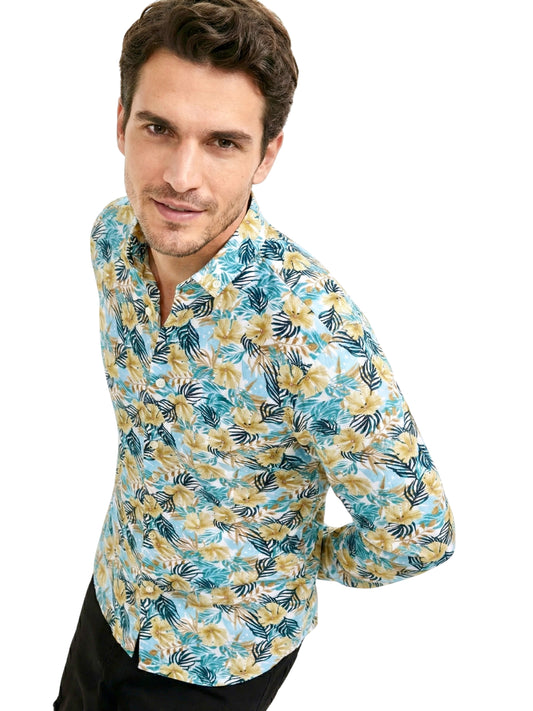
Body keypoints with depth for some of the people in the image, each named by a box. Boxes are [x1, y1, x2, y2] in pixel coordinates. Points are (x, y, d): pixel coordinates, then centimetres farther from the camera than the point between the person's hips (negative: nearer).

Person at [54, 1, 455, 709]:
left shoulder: (310, 325, -36)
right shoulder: (113, 234, -14)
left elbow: (417, 532, -24)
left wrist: (309, 560, -8)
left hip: (225, 653, -5)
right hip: (116, 590, 6)